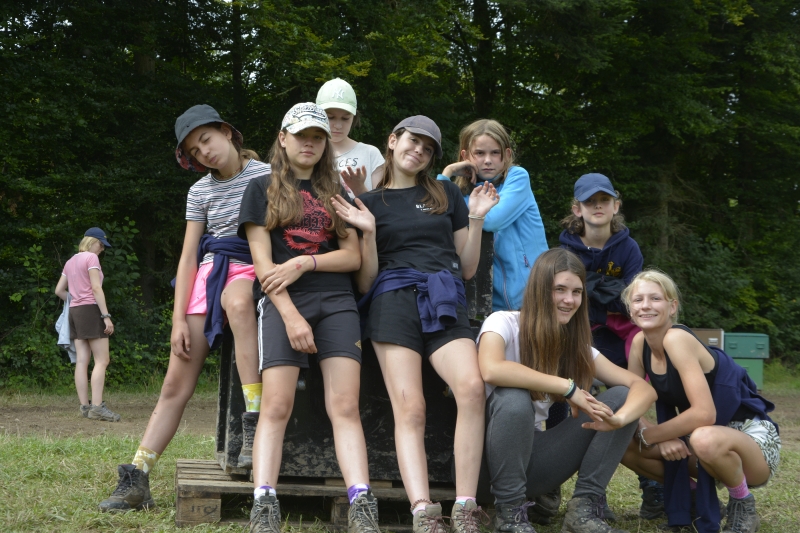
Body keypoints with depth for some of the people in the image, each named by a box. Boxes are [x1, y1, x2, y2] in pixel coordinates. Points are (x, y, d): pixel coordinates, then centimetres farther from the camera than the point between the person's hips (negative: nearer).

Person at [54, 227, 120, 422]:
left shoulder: (70, 262, 18)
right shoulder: (91, 258, -7)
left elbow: (59, 290, 18)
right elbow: (96, 288, -15)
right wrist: (106, 315, -17)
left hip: (74, 311, 8)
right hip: (91, 310, -8)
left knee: (82, 361, 3)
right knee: (102, 360, -9)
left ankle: (84, 406, 0)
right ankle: (97, 406, -17)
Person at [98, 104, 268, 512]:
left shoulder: (266, 175, 2)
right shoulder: (201, 191, 13)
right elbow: (188, 256, 9)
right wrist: (179, 319, 1)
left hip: (251, 269, -4)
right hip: (208, 273, 4)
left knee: (238, 303, -43)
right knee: (176, 383, -4)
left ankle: (255, 424, -43)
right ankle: (136, 479, -4)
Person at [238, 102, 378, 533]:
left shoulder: (335, 192, 20)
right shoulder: (262, 189, 12)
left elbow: (354, 257, 10)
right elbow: (262, 260, 0)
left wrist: (305, 262, -8)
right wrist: (290, 315, -12)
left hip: (336, 302, 2)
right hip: (283, 303, -2)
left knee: (345, 406, -10)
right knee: (277, 406, -13)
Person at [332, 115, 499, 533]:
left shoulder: (446, 195, 22)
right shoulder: (370, 202, 16)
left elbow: (468, 268, 21)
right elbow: (365, 282, 10)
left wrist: (476, 220, 8)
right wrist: (368, 233, -4)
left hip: (445, 301, 1)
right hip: (394, 297, -1)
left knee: (472, 387, -27)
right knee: (410, 409, -19)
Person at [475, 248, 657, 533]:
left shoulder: (577, 346, 4)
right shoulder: (504, 323, -12)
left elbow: (643, 388, -4)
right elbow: (491, 370, -36)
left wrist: (619, 418, -27)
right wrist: (567, 387, -30)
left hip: (531, 457, 5)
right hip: (488, 461, -5)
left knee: (621, 396, -6)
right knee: (514, 397, -36)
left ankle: (585, 507, -10)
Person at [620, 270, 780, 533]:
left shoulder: (677, 339, -24)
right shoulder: (640, 342, -2)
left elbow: (704, 413, -33)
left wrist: (648, 435, -22)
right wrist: (660, 439, -20)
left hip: (749, 435, -7)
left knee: (704, 439, -40)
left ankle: (743, 504, -10)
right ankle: (690, 494, 13)